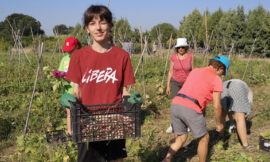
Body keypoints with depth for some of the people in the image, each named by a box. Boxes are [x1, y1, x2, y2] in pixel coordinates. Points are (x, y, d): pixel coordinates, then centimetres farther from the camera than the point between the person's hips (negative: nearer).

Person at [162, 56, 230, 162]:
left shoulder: (194, 71, 25)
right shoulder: (216, 80, 5)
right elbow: (216, 106, 2)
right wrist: (219, 124, 16)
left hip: (175, 105, 6)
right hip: (191, 110, -6)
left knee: (181, 138, 23)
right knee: (204, 138, 18)